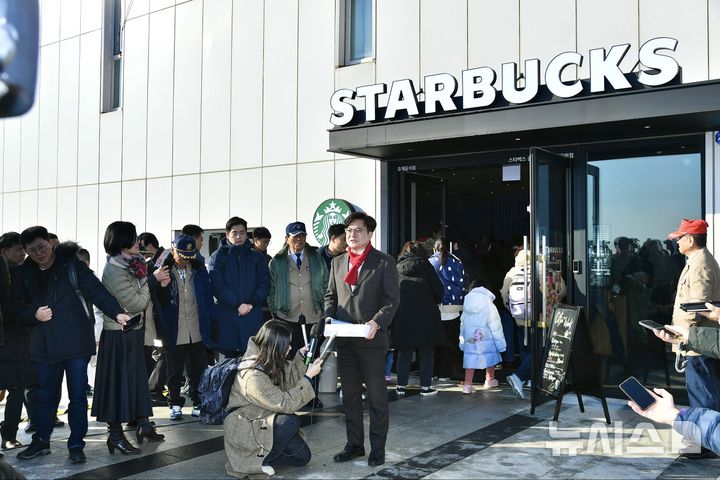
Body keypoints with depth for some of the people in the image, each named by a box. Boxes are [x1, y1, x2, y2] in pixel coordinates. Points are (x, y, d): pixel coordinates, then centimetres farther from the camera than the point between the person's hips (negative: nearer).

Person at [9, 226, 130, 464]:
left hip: (76, 340, -3)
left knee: (78, 394, 3)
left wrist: (116, 312, -29)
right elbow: (16, 306, 13)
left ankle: (76, 445, 13)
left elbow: (95, 290, -15)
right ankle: (41, 441, 30)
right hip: (45, 343, 4)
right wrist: (34, 314, -9)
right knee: (44, 394, 13)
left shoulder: (71, 264, -6)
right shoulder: (24, 273, 5)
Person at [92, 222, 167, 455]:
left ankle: (143, 423, 26)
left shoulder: (134, 263, 5)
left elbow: (142, 294, 15)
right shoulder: (114, 271, -20)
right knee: (118, 381, 0)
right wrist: (153, 279, -15)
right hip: (119, 334, -9)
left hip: (135, 330, 9)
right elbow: (136, 303, -22)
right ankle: (115, 434, 10)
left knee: (138, 377, 15)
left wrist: (158, 280, -2)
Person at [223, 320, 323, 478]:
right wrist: (308, 377, -22)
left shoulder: (267, 363, -5)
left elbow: (286, 378, 14)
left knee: (302, 456, 2)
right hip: (243, 431, -9)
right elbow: (285, 404, -27)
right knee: (291, 421, -29)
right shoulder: (253, 376, -32)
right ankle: (258, 463, -12)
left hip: (261, 421, 9)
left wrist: (302, 355, 1)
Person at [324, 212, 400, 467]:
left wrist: (377, 322, -20)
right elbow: (331, 295, 18)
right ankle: (354, 444, 24)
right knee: (350, 395, 12)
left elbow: (392, 299, -6)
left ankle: (377, 447, 14)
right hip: (344, 339, 5)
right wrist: (329, 316, -1)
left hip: (371, 339, -5)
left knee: (376, 396, 3)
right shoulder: (338, 262, 14)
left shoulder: (384, 262, -2)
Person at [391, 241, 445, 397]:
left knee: (404, 351, 10)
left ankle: (401, 387, 11)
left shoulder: (396, 267, 10)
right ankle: (425, 386, 10)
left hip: (401, 314, 2)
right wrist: (434, 303, 17)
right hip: (424, 313, -2)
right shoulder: (425, 265, 5)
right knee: (426, 352, 7)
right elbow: (438, 290, 0)